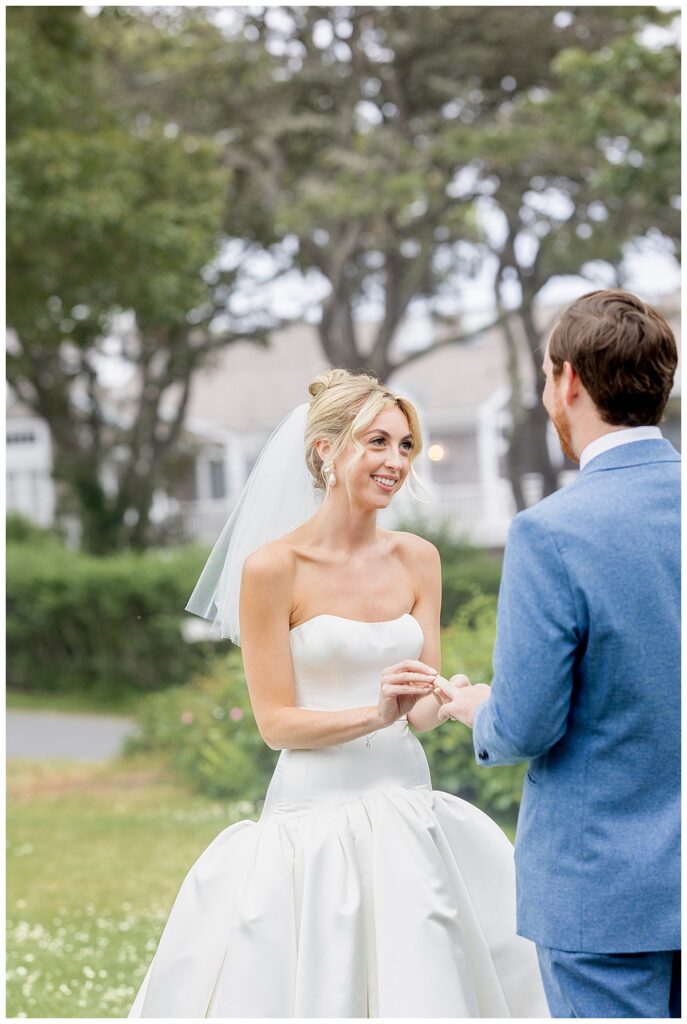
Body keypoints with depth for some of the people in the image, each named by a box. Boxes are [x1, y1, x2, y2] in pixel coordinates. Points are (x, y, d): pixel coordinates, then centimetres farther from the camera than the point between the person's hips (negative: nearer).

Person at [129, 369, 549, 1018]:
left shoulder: (417, 560, 5)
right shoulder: (273, 567, -10)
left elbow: (423, 708, 5)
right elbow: (276, 722, -9)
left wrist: (450, 702, -18)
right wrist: (376, 715, -23)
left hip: (407, 809, 5)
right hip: (315, 812, -4)